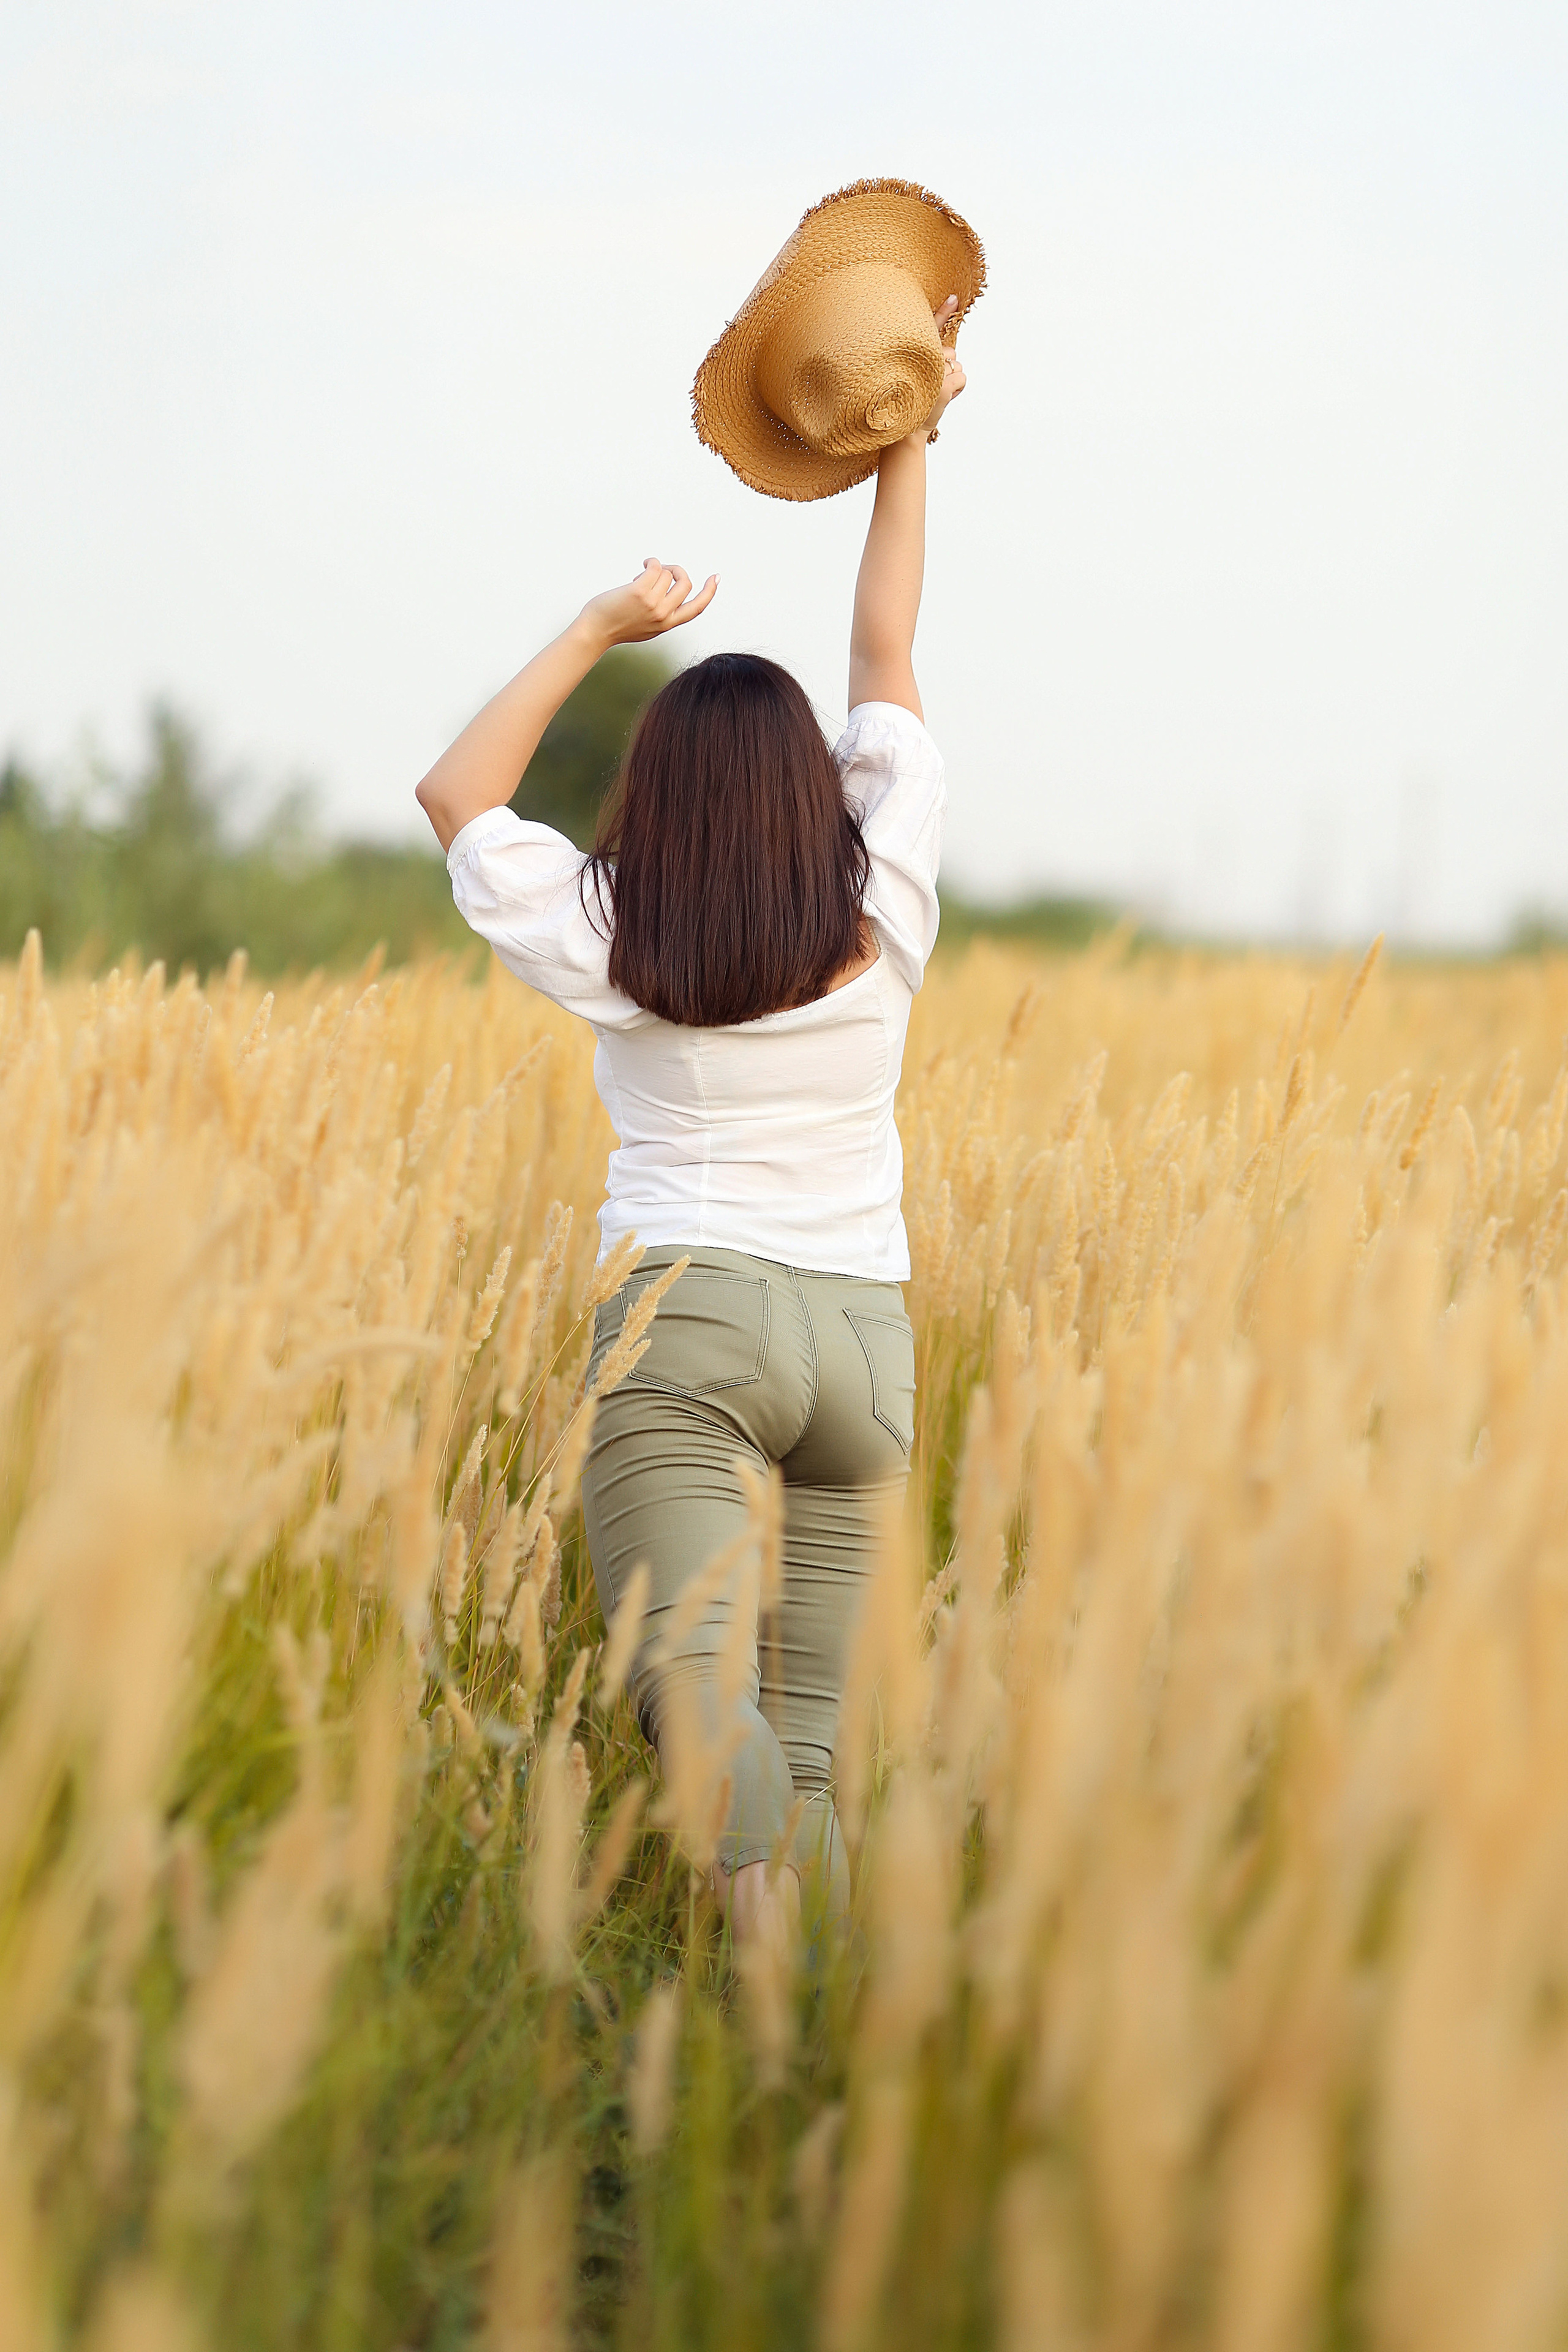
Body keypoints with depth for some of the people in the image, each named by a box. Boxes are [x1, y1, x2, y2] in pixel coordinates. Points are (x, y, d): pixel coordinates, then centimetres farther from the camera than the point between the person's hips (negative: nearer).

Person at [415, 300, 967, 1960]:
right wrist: (906, 445, 24)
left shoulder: (612, 942, 1)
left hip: (689, 1316, -3)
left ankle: (755, 1876, -45)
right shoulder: (885, 907, 4)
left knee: (695, 1673, -18)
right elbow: (885, 656, 16)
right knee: (803, 1716, 7)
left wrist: (599, 629, 16)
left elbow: (454, 792, 16)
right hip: (864, 1336, 3)